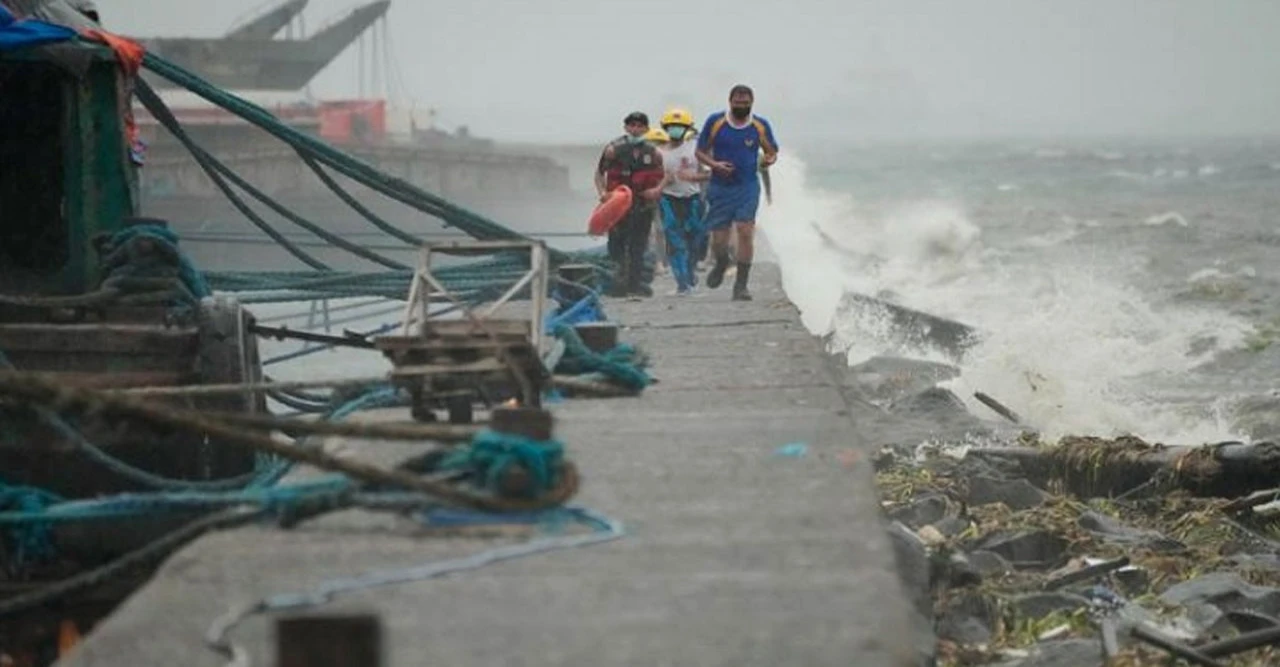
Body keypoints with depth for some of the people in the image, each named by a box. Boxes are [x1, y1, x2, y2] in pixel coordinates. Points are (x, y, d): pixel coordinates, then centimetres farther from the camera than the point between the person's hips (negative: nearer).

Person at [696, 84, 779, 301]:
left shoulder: (761, 126, 0)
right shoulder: (715, 122, -2)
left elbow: (772, 151, 11)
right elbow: (700, 152, 5)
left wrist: (770, 159, -13)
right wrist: (715, 165, -14)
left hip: (748, 187, 0)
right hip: (720, 187, 0)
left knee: (745, 230, -15)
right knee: (719, 238, 3)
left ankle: (741, 285, -9)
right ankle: (721, 263, 39)